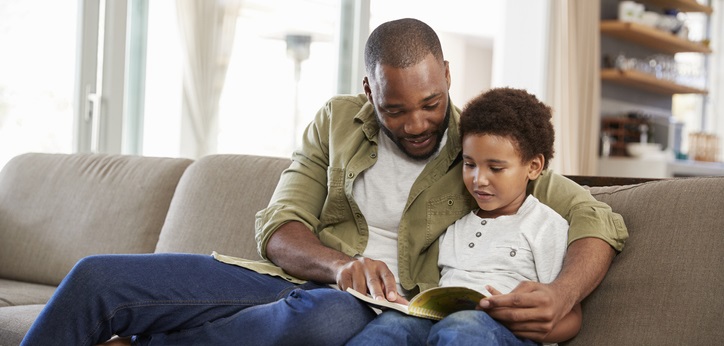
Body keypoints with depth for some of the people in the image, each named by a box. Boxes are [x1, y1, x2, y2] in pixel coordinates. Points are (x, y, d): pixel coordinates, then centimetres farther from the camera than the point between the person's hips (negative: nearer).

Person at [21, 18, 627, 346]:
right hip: (294, 278, 3)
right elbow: (277, 228, 5)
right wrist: (337, 265, -18)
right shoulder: (337, 123, 12)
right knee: (97, 277, -17)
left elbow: (599, 222, 1)